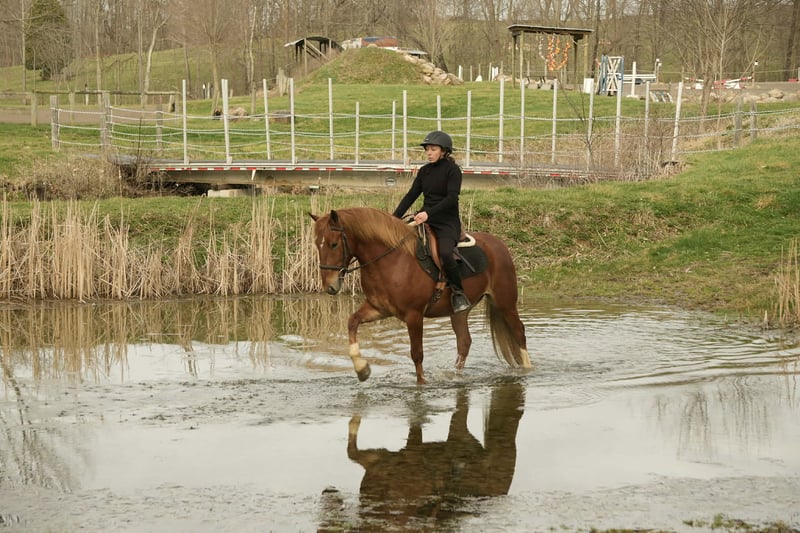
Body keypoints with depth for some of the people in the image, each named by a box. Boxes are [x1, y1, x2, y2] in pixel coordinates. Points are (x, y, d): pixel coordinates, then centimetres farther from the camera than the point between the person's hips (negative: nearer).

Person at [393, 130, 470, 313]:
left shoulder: (452, 170, -7)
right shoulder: (425, 171, 12)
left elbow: (451, 198, -18)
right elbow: (411, 196, 11)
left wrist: (429, 213, -30)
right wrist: (394, 218, 0)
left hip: (447, 222, -7)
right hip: (425, 219, 7)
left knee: (445, 253, -34)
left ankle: (458, 292, -15)